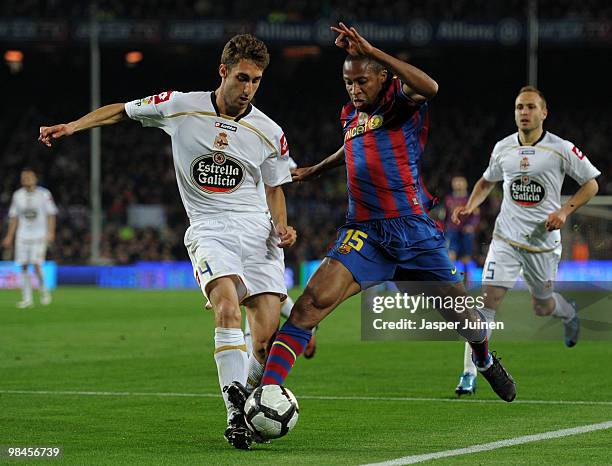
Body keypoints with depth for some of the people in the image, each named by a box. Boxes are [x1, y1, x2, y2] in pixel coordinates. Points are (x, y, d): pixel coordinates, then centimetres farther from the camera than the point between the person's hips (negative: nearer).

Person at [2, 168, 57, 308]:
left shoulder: (44, 194, -3)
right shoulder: (17, 195, 7)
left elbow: (51, 215, -1)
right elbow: (13, 217, 13)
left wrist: (50, 233, -11)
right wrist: (9, 236, 11)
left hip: (39, 235, -4)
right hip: (22, 236, 4)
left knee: (36, 264, -14)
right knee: (23, 266, -1)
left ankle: (44, 291, 10)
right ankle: (27, 298, 5)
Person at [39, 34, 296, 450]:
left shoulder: (269, 133, 3)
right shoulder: (180, 107, -1)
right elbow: (120, 112, 14)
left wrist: (282, 227, -2)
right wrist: (71, 126, 3)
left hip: (258, 231, 2)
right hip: (209, 229, -2)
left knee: (268, 341, -9)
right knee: (228, 307, -30)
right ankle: (235, 414, -30)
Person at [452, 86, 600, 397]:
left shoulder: (562, 149, -8)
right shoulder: (502, 148, 2)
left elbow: (591, 184, 2)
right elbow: (486, 181, 21)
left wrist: (564, 211, -12)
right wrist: (470, 207, 2)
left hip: (544, 241, -1)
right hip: (505, 239, 1)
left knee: (542, 306, 14)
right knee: (488, 298, -14)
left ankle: (569, 313, 54)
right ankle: (469, 374, -11)